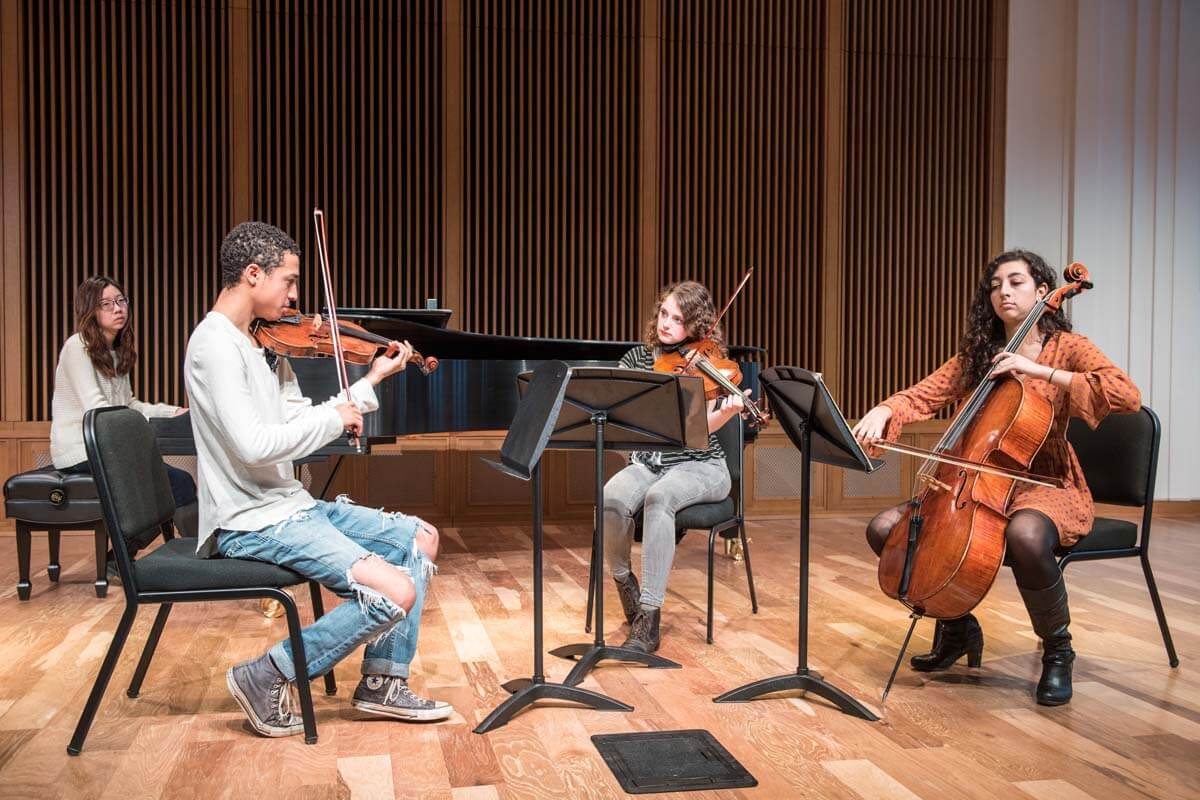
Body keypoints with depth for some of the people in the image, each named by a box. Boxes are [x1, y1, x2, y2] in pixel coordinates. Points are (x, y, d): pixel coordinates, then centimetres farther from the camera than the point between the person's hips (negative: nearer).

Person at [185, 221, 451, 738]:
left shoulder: (263, 344, 12)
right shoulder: (215, 344, -17)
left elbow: (299, 421, 12)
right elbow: (254, 444, -27)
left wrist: (371, 380, 11)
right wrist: (335, 419, -15)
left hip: (290, 504, 10)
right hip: (251, 521, -10)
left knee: (421, 539, 12)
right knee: (395, 593, -20)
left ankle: (382, 683, 16)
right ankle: (268, 678, -3)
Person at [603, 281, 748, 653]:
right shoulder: (638, 357, 8)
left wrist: (727, 412, -35)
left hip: (699, 468, -3)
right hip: (647, 463, 3)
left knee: (659, 497, -37)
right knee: (612, 499, -31)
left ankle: (649, 619, -33)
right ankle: (623, 578, 0)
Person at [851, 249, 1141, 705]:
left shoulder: (1067, 348, -2)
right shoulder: (976, 357, 13)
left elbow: (1128, 397, -18)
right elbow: (921, 396, 3)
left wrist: (1041, 371, -22)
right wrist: (884, 411, -19)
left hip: (1046, 485, -5)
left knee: (1025, 535, -41)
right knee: (885, 528, -12)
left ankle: (1057, 650, -11)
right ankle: (958, 625, 10)